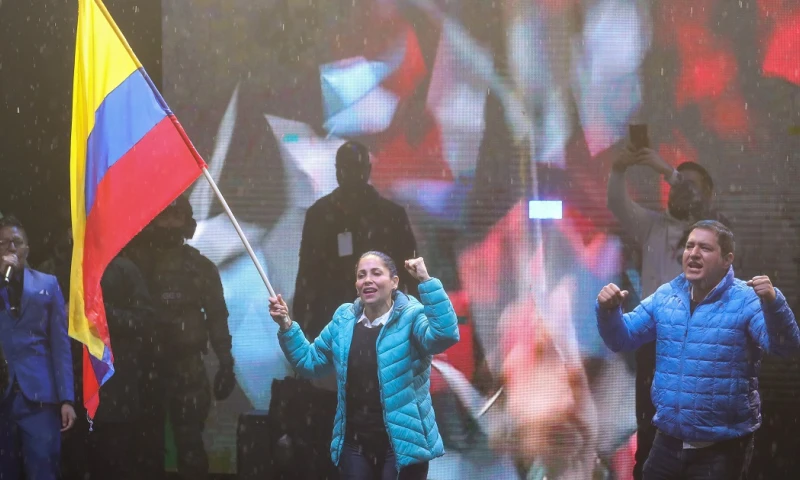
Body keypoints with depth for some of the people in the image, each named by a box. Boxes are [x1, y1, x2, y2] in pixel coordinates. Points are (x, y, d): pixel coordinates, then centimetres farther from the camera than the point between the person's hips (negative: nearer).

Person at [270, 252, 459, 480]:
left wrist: (426, 281, -33)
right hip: (355, 444, 5)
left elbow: (445, 334, -30)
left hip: (402, 443, -5)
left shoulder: (410, 317, -9)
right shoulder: (343, 321, 8)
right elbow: (310, 361, 19)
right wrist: (286, 326, 5)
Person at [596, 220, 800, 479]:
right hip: (668, 443, 5)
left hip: (722, 449, -5)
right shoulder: (666, 296, 5)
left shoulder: (747, 300, -12)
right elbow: (622, 339, 10)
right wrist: (609, 310, -12)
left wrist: (772, 302, -44)